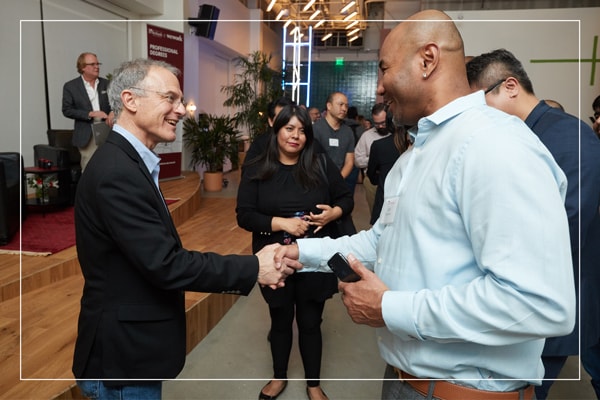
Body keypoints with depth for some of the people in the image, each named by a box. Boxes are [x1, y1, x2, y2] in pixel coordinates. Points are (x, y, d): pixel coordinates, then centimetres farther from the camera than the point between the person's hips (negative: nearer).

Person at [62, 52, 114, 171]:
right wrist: (90, 114, -14)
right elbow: (67, 110, -2)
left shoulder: (106, 84, 10)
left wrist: (113, 112, -10)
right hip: (87, 135, -3)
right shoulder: (70, 86, 1)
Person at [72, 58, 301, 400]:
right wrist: (253, 268, -19)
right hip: (124, 354, -9)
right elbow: (164, 264, -26)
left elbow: (162, 254, 4)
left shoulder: (129, 162, 6)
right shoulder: (117, 172, -25)